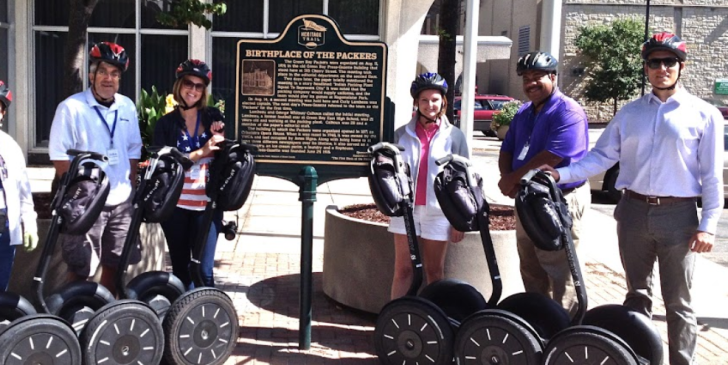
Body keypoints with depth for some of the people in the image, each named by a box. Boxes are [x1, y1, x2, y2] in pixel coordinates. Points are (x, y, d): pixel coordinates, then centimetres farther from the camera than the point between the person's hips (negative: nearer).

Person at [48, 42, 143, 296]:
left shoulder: (127, 107, 7)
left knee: (114, 263, 14)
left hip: (121, 201, 5)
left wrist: (131, 187, 7)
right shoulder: (71, 108, -8)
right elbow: (59, 156, -10)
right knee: (81, 268, -1)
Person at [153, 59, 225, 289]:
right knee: (180, 268, 11)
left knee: (204, 270, -5)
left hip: (207, 204, 0)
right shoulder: (166, 124, 2)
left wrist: (219, 137, -7)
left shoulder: (213, 116, 6)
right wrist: (201, 152, -17)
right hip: (176, 205, 0)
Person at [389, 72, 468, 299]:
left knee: (434, 271, 7)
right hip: (406, 209, 1)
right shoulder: (402, 134, 6)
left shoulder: (455, 136, 2)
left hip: (438, 212, -1)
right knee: (403, 269, 3)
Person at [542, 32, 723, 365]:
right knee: (636, 294, 15)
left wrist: (708, 225, -7)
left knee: (677, 302, 5)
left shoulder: (704, 115, -1)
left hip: (678, 215, -3)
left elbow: (712, 176, -2)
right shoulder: (629, 113, 7)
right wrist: (561, 174, -8)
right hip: (634, 212, 3)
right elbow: (601, 157, 6)